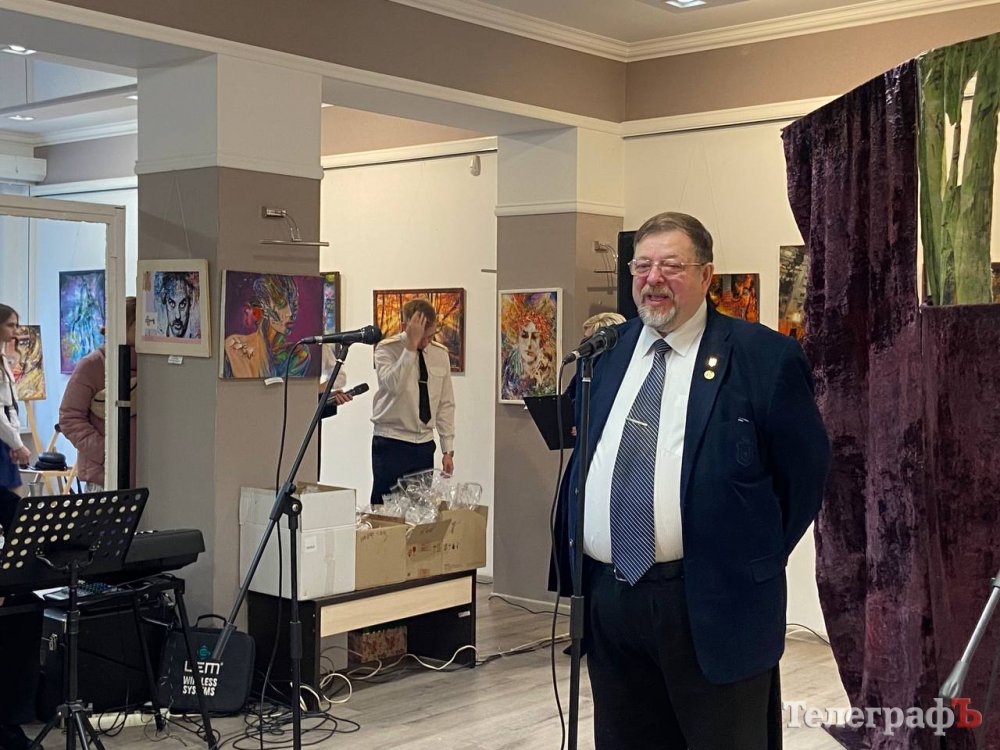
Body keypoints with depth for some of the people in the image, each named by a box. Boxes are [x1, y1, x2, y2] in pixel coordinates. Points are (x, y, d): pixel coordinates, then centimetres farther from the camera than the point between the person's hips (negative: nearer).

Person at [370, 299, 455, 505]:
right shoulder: (387, 349, -7)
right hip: (391, 444, -4)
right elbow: (393, 385, -27)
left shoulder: (440, 354, 7)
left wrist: (448, 450, 6)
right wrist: (411, 346, -28)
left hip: (424, 445, 4)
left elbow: (446, 405, 10)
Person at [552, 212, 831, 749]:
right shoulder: (606, 353, 10)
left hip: (711, 604, -5)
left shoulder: (764, 357, -6)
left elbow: (807, 470, -1)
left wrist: (758, 560, 1)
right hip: (606, 598, 5)